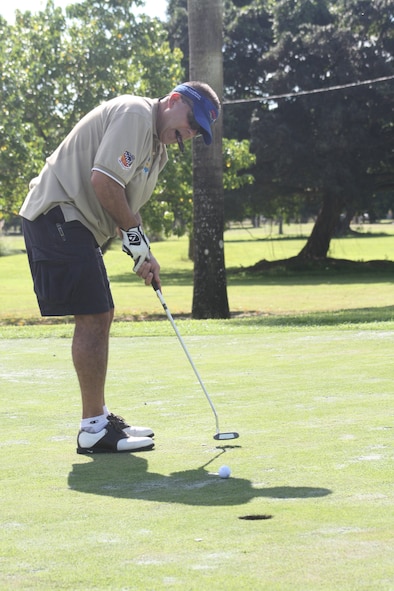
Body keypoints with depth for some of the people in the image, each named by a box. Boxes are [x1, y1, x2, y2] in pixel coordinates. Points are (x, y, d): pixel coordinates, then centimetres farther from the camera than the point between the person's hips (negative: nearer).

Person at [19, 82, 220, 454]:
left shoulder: (157, 146, 18)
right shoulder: (134, 114, -14)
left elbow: (125, 204, 21)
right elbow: (103, 180, -23)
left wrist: (142, 255, 8)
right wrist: (135, 233, -12)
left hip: (74, 225, 11)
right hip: (57, 215, -11)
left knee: (99, 317, 13)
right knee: (92, 317, -12)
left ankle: (99, 417, 22)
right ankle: (93, 430, -8)